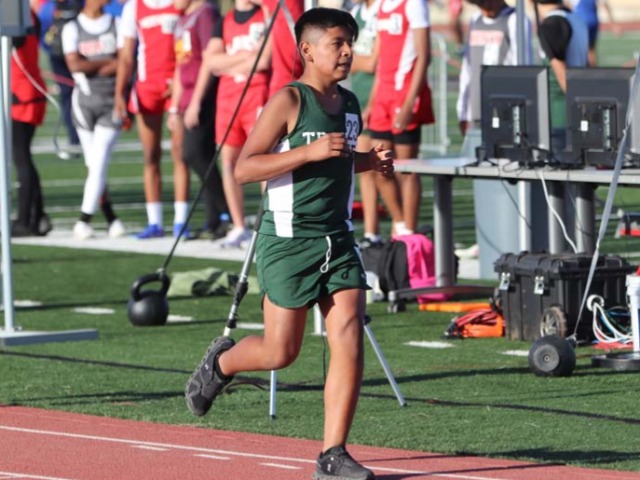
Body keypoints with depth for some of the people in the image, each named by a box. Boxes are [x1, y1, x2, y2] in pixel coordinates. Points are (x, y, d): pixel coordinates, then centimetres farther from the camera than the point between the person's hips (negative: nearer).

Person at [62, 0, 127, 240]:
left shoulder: (117, 24, 5)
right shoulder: (72, 28, 1)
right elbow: (75, 65, -11)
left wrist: (92, 69, -12)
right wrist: (108, 61, -7)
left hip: (112, 103, 0)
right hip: (84, 101, 0)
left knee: (99, 163, -9)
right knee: (93, 164, 4)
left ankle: (84, 219, -6)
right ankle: (111, 218, 14)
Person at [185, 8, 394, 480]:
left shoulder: (350, 105, 11)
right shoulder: (289, 101, -11)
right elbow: (244, 168, -15)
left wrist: (370, 161, 8)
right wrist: (310, 152, -23)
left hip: (338, 240, 6)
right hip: (289, 240, -6)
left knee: (349, 340, -8)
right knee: (280, 352, 1)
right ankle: (221, 362, 34)